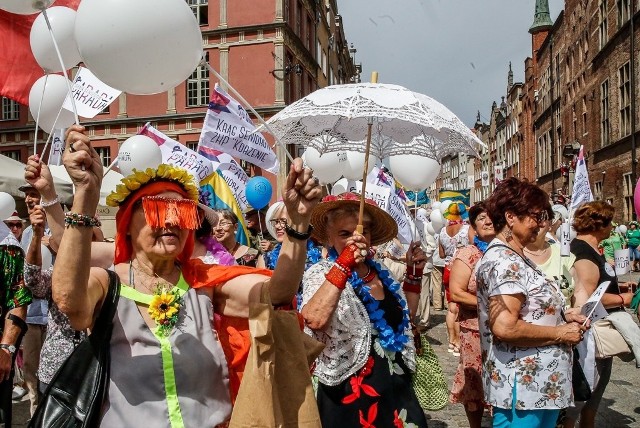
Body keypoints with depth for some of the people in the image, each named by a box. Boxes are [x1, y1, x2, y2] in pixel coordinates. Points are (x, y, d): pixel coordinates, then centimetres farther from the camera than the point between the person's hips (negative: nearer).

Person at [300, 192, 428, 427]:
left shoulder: (380, 272, 5)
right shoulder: (321, 273, -13)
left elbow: (405, 316, 18)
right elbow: (314, 320, -33)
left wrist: (414, 273, 7)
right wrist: (345, 263, -34)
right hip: (351, 395, -6)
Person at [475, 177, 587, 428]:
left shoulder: (514, 258, 12)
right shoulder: (503, 262, -21)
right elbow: (505, 327, -30)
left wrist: (561, 316, 7)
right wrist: (560, 333, -18)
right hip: (522, 388, -10)